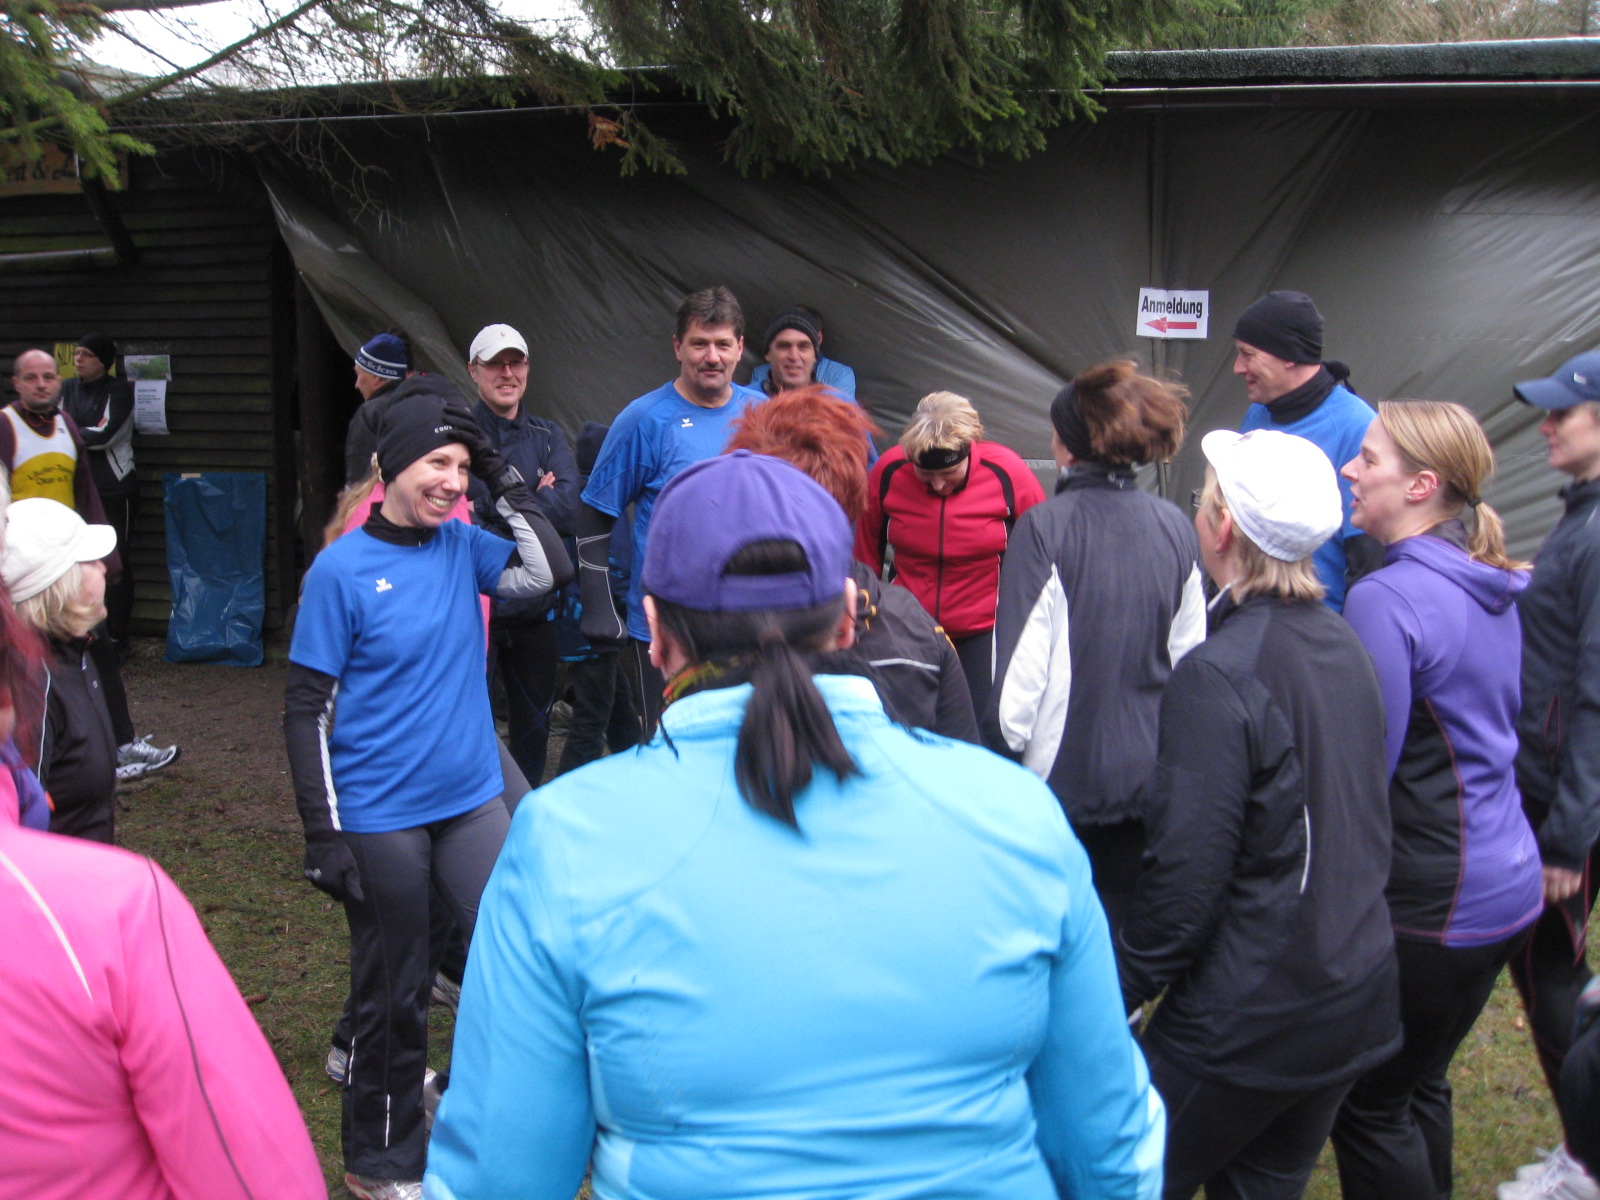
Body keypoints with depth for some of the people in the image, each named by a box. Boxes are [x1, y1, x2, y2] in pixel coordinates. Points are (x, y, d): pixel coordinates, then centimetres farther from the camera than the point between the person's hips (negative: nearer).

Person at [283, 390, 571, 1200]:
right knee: (393, 995, 10)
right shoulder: (341, 570, -11)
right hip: (380, 819, -4)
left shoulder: (461, 544, 4)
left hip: (472, 800, 5)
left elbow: (550, 573, -6)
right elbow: (307, 709, -10)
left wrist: (505, 485, -7)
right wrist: (323, 833, -13)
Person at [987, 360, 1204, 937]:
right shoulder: (1175, 527, -1)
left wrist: (1002, 747, -3)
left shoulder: (1044, 527, -16)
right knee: (1127, 931, 17)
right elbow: (1189, 655, 5)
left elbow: (1022, 659, -15)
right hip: (1147, 775, 4)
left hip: (1060, 772, -4)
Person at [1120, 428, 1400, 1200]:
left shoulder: (1218, 676, -22)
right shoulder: (1345, 649, 4)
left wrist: (1125, 991, -10)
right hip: (1357, 999, 8)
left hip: (1245, 1020, -8)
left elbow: (1188, 867, -21)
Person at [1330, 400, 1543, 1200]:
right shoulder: (1491, 587, 6)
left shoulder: (1385, 599, -21)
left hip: (1430, 900, -9)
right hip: (1508, 882, 9)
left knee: (1368, 1105, 6)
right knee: (1421, 1084, 23)